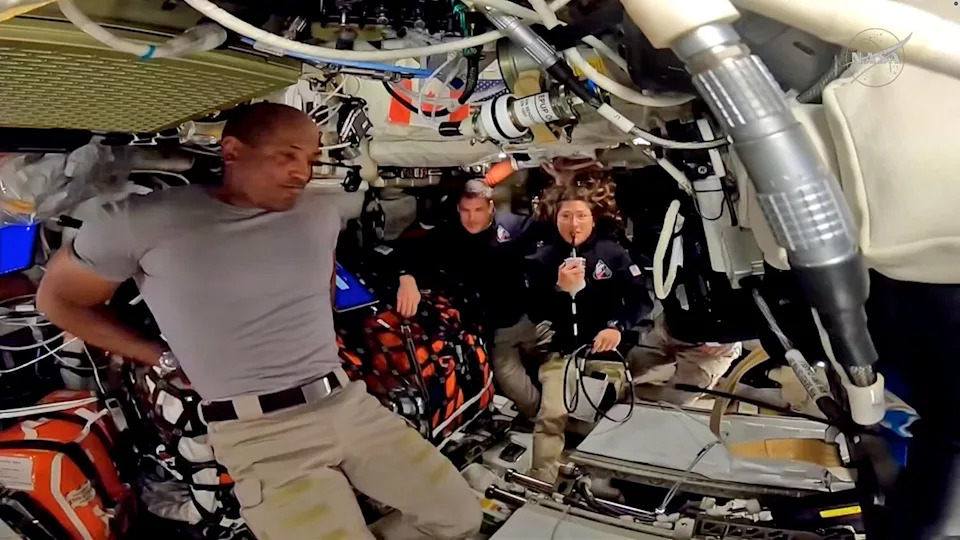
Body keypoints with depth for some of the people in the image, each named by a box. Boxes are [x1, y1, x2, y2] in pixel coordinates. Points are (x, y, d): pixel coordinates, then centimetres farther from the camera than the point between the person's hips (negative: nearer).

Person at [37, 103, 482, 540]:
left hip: (349, 403, 5)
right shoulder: (142, 220, -6)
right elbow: (58, 299, 8)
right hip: (261, 434, -4)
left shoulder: (322, 213, 8)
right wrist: (166, 359, 3)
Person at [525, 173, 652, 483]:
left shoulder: (613, 253, 1)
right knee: (551, 416, -12)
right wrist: (561, 290, -19)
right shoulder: (542, 260, 1)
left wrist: (618, 326, -18)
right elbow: (535, 315, -3)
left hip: (605, 352, 0)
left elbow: (641, 299, -1)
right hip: (560, 353, 0)